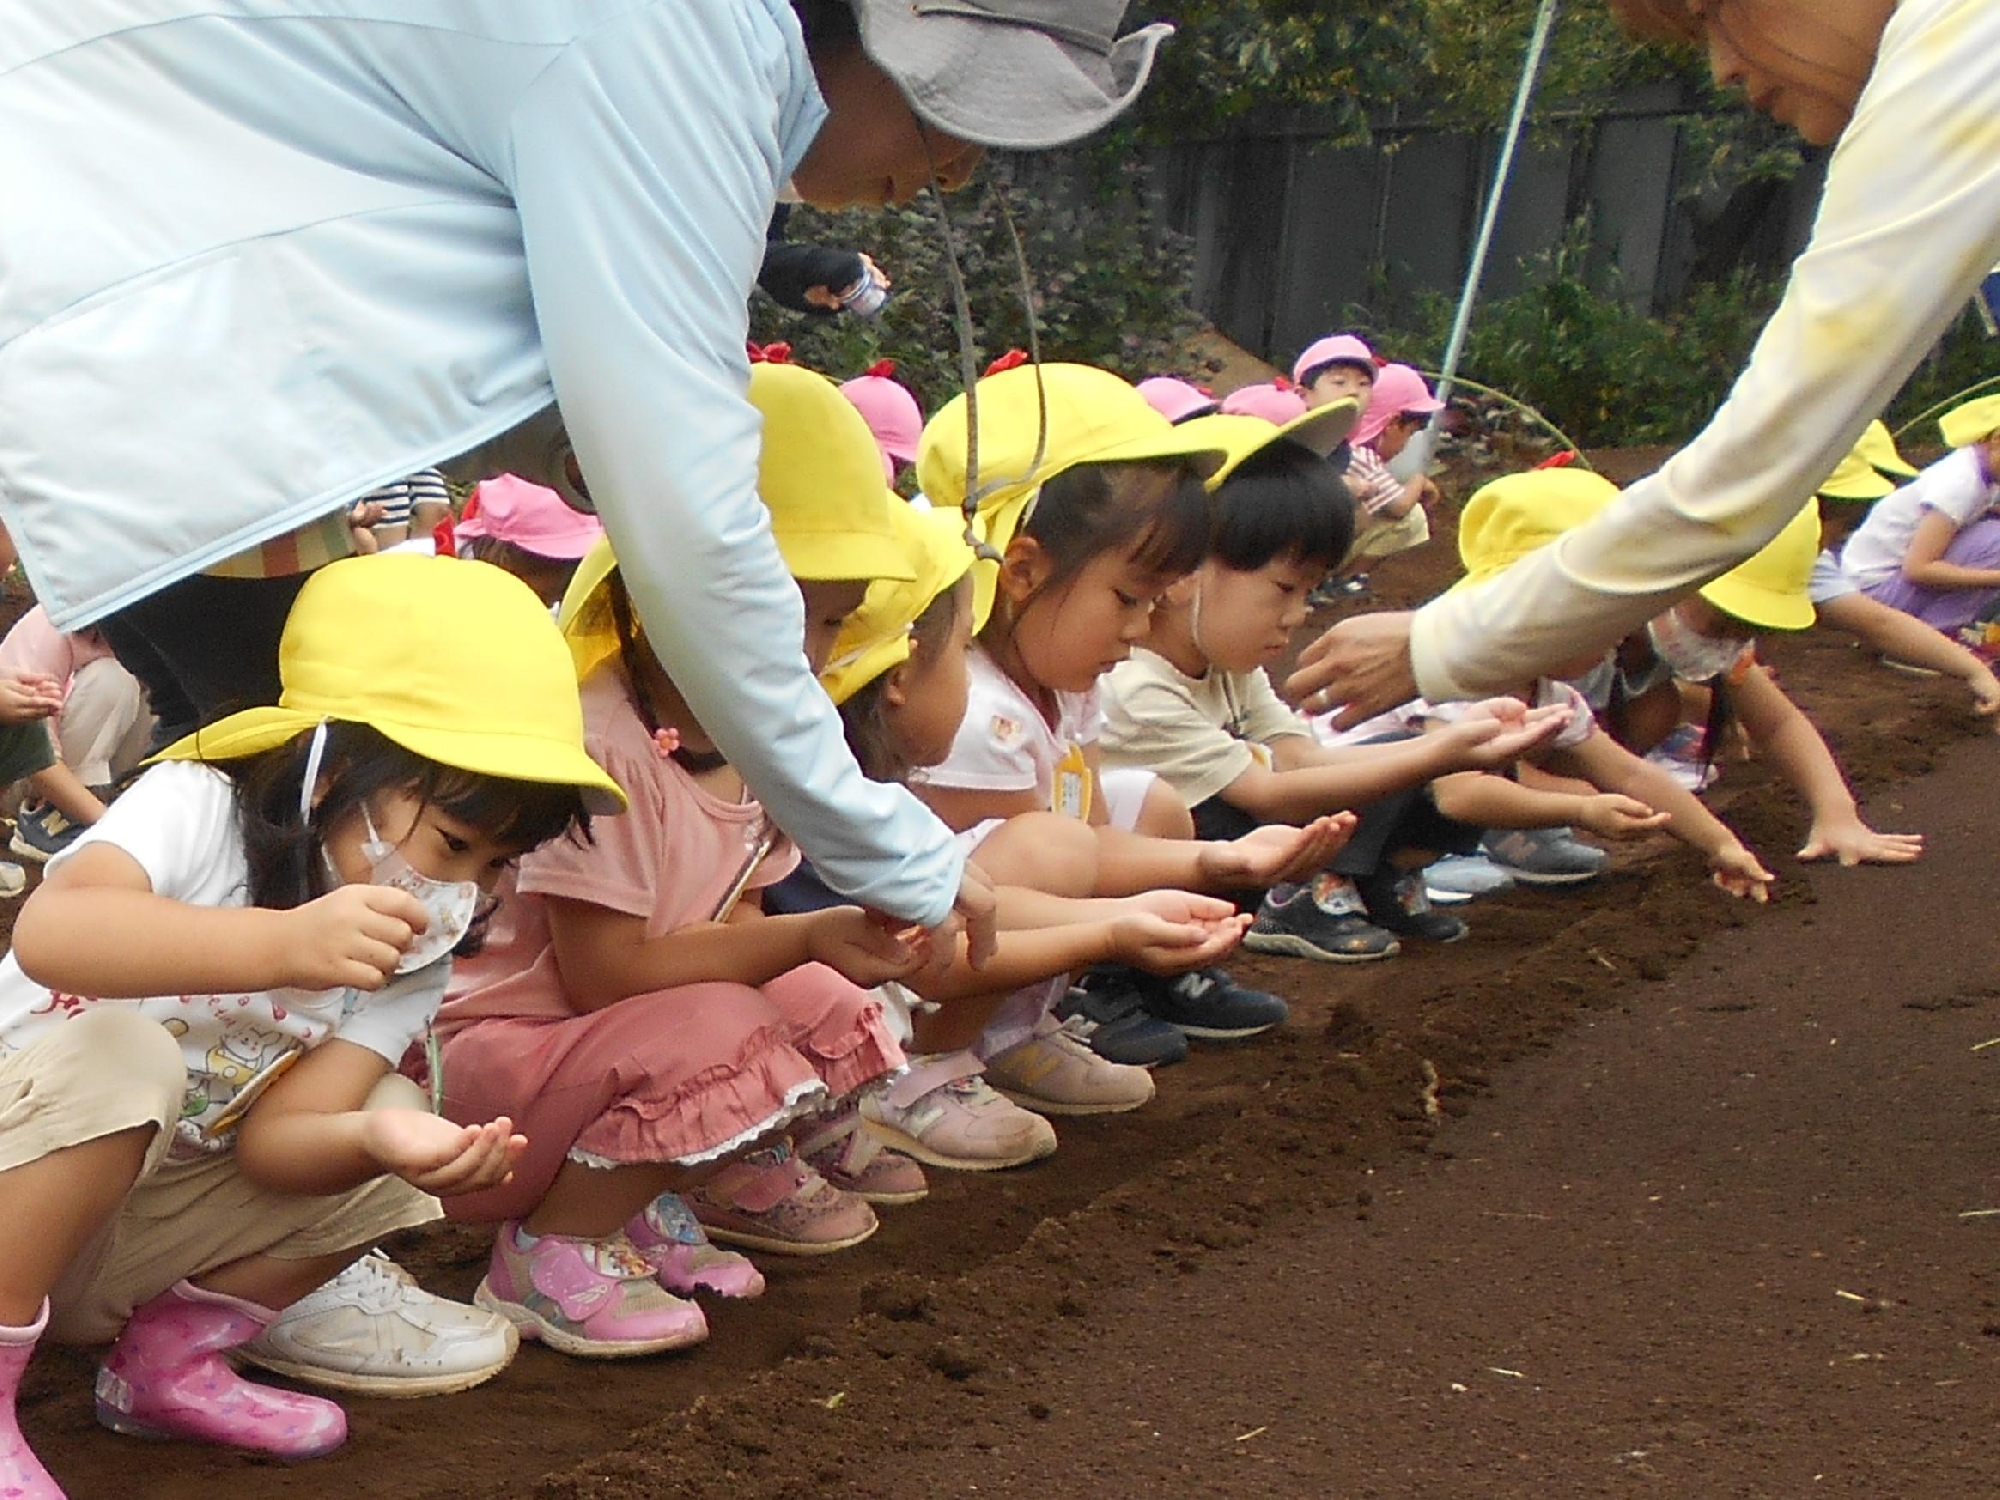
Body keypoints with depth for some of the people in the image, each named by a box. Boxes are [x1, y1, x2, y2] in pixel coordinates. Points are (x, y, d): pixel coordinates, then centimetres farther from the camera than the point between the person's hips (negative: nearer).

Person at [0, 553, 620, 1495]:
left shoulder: (411, 950, -4)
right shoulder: (196, 810, -20)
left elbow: (275, 1135, -16)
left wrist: (379, 1139, -39)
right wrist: (284, 943, -54)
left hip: (120, 1236, 6)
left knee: (393, 1116, -10)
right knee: (117, 1056, -34)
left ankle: (174, 1356, 2)